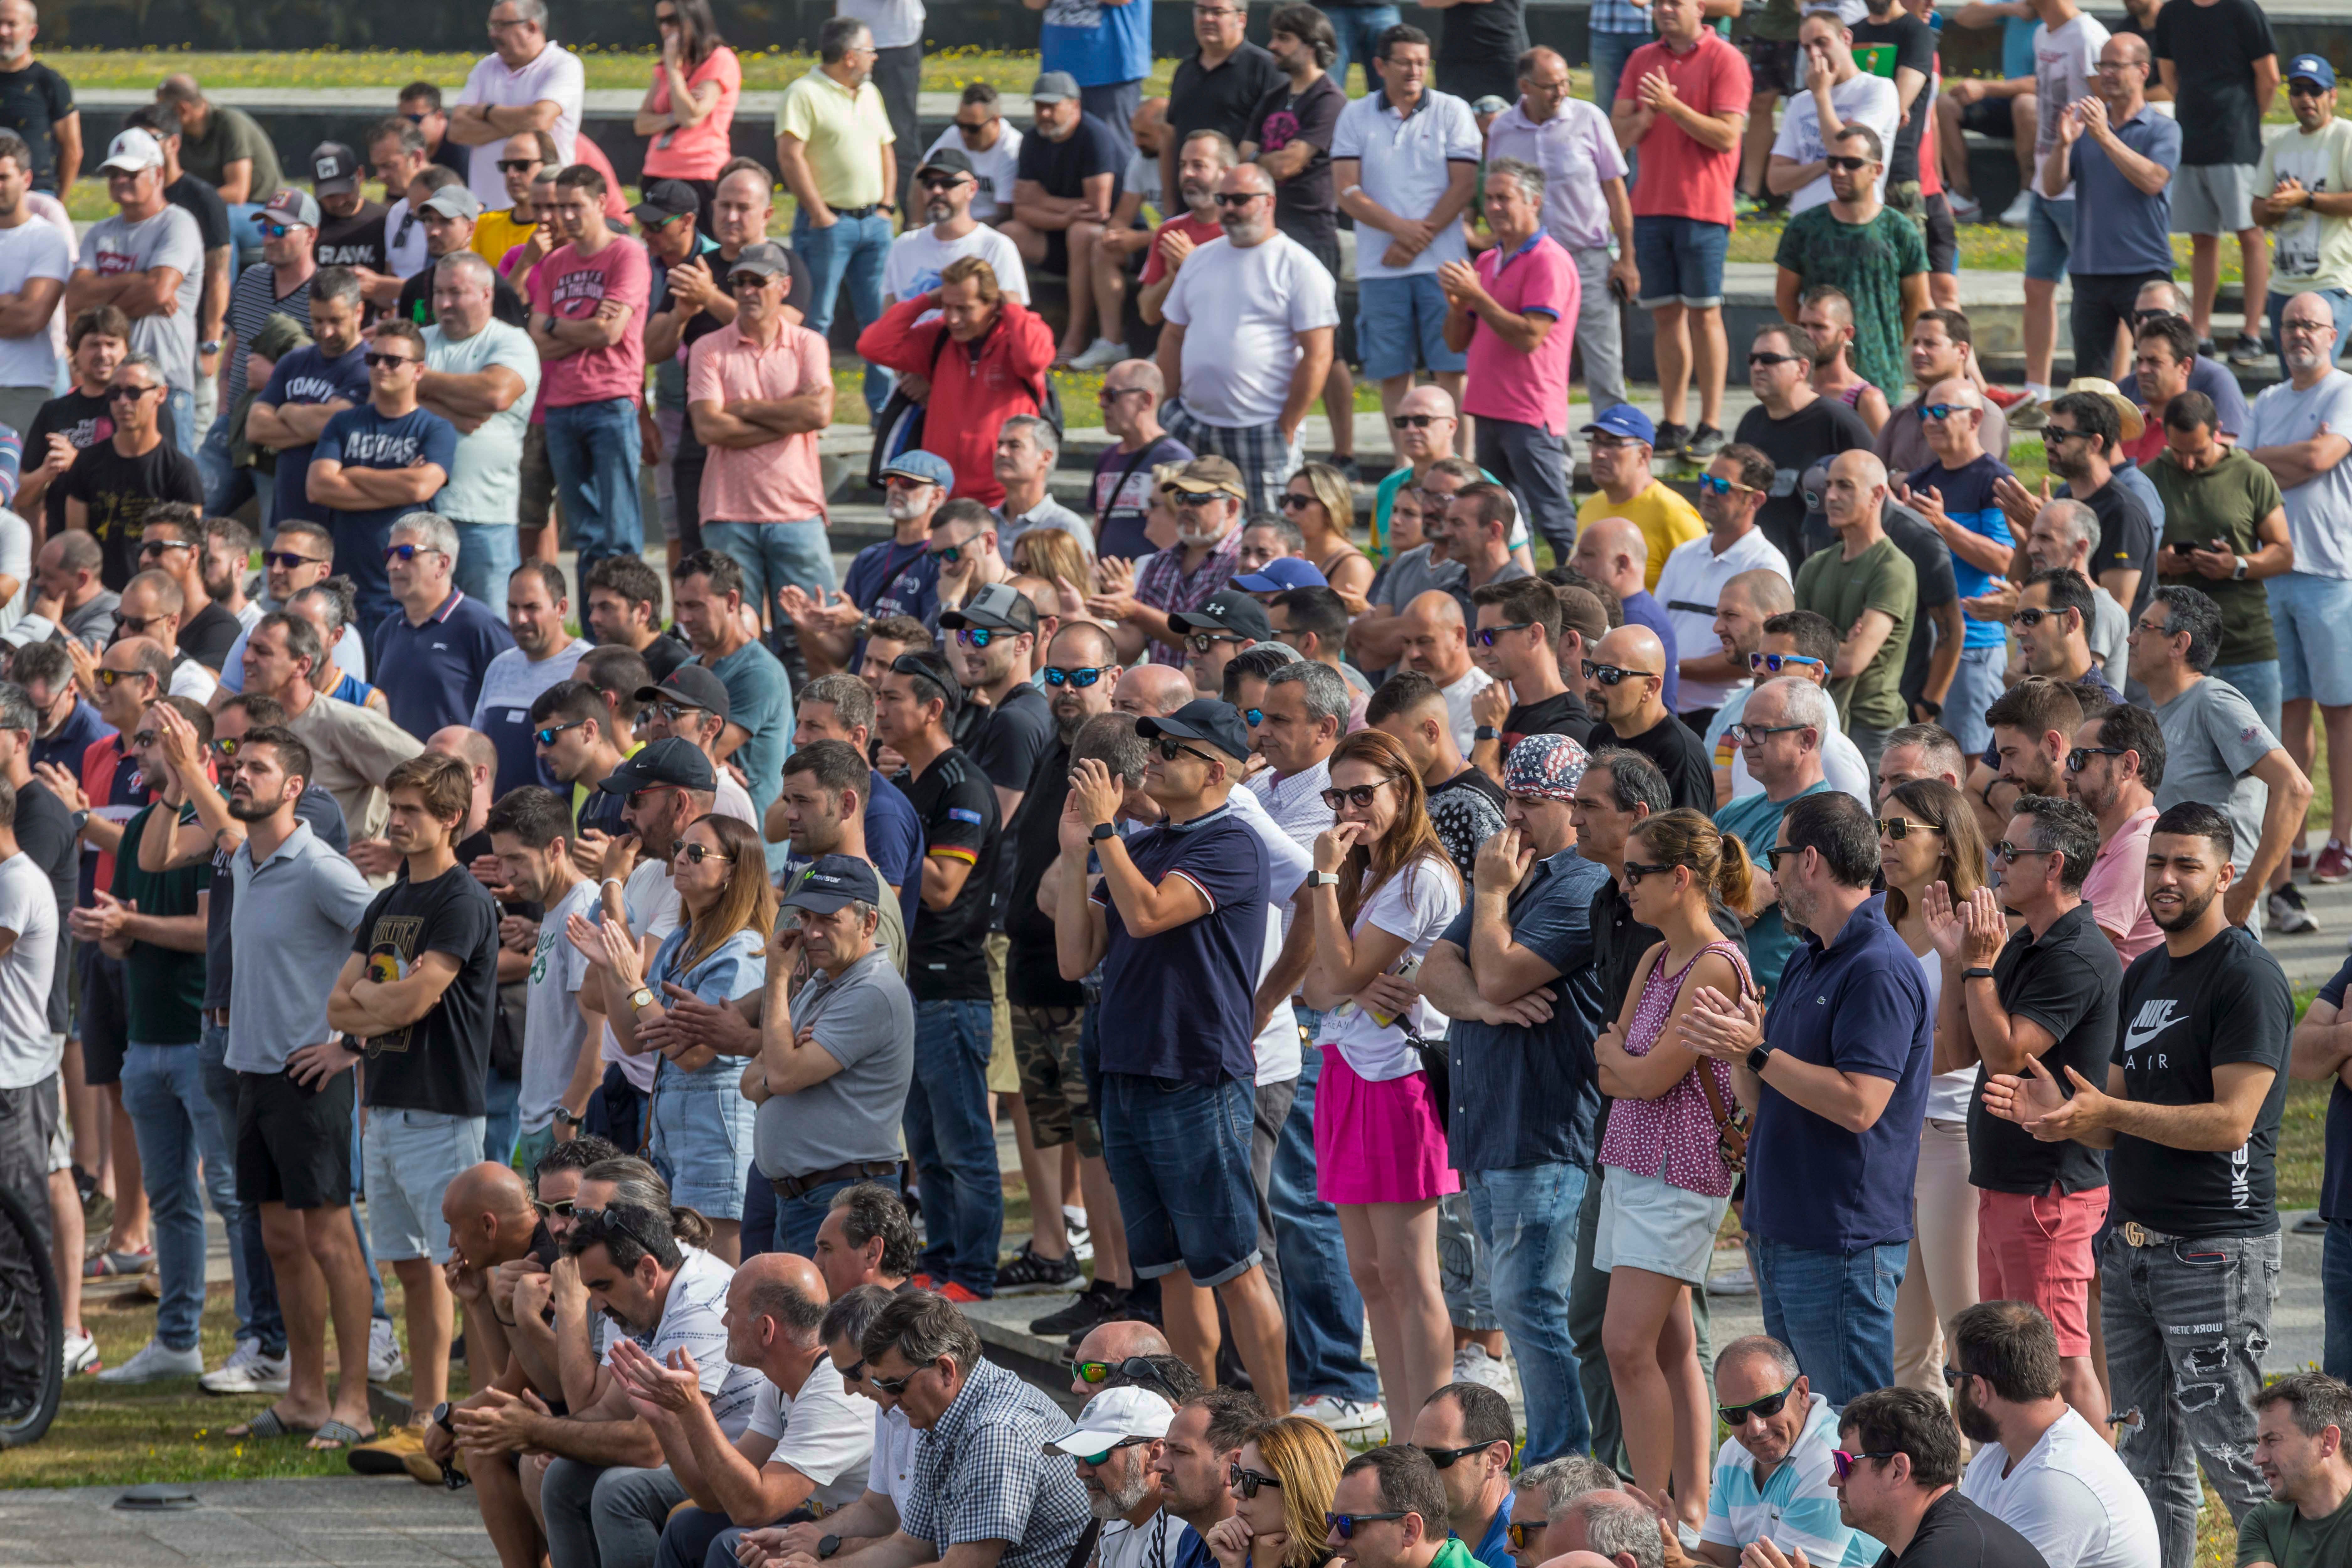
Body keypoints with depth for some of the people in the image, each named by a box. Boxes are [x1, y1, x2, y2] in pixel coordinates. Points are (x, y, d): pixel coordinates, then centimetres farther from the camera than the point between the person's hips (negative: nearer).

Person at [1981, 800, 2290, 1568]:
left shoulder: (2247, 978, -11)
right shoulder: (2144, 975, 15)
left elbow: (2231, 1122, -18)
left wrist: (2106, 1112, -23)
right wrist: (2057, 1112, -3)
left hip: (2215, 1246, -8)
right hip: (2134, 1243, 8)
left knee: (2233, 1457, -8)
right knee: (2152, 1458, 11)